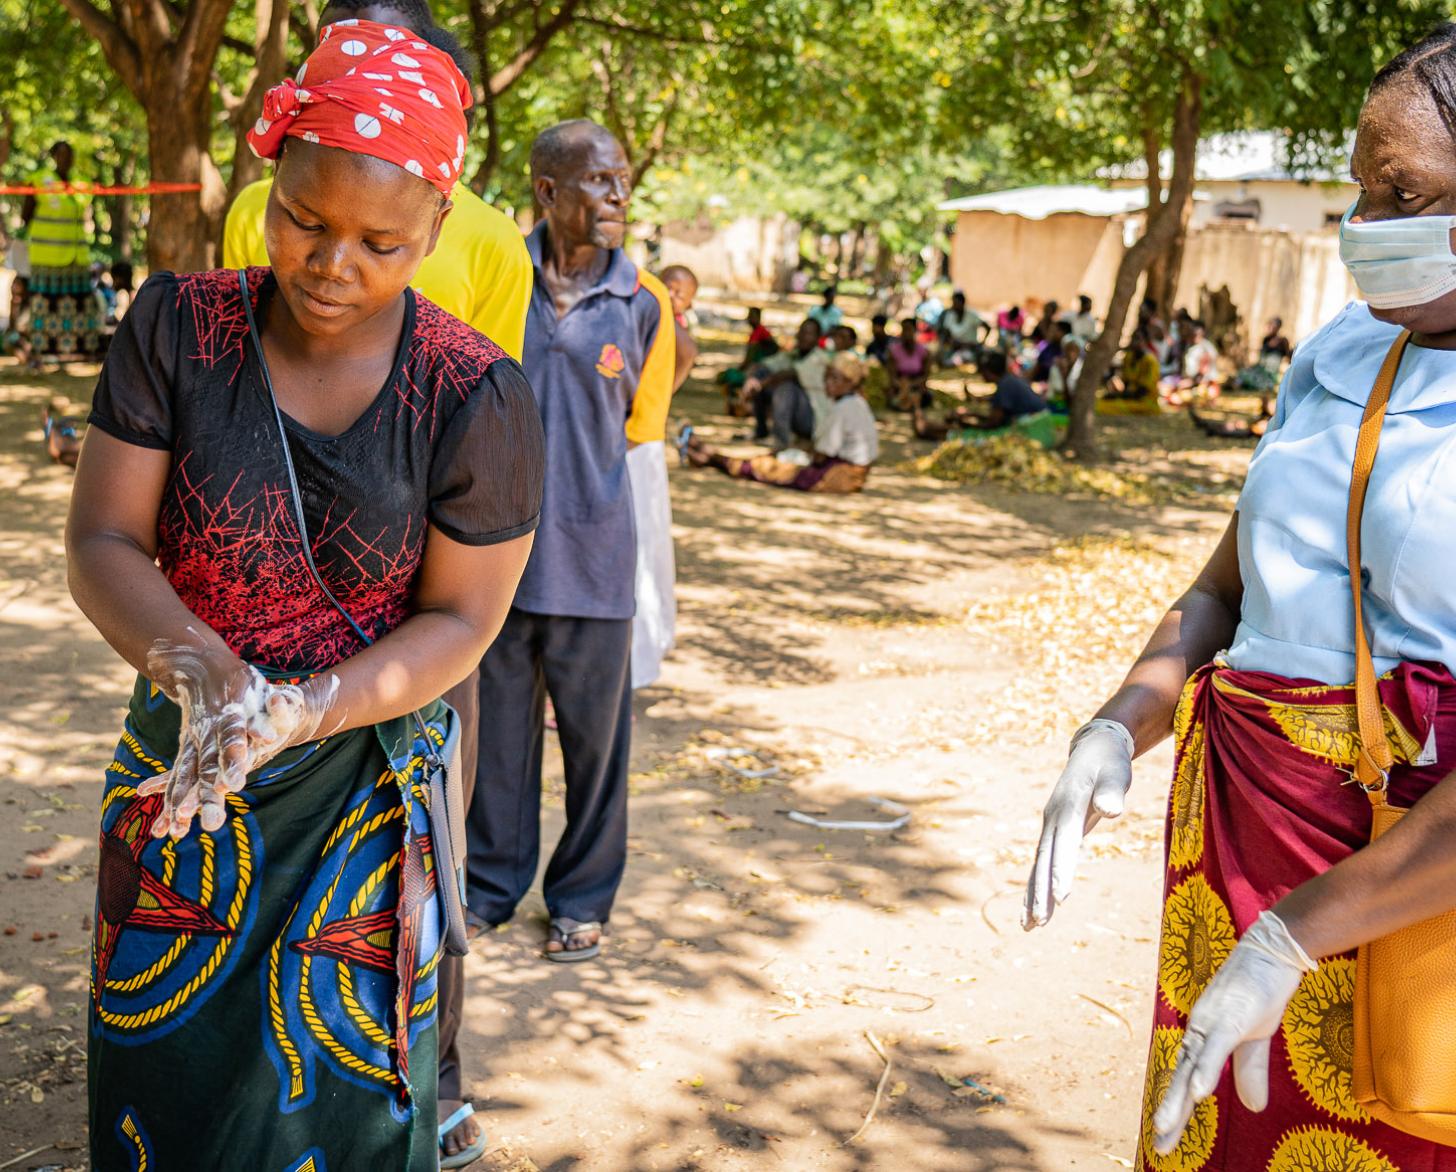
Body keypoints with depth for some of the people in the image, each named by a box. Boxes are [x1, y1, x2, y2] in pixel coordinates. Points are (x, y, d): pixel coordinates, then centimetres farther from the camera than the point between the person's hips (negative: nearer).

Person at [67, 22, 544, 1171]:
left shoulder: (477, 398, -14)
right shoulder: (175, 327, -7)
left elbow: (460, 618, -9)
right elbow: (102, 543, -9)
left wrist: (302, 713, -24)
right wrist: (201, 673, -29)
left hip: (364, 786, -2)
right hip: (179, 774, 2)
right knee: (158, 1076, 16)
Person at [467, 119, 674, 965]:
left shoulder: (644, 302, 0)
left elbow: (643, 436, 7)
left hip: (593, 560, 0)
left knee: (595, 735, 8)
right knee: (497, 726, 12)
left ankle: (583, 899, 27)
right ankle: (489, 884, 31)